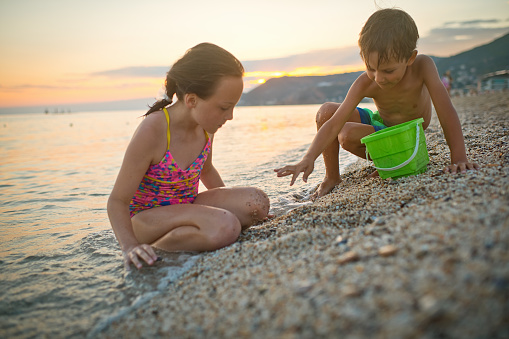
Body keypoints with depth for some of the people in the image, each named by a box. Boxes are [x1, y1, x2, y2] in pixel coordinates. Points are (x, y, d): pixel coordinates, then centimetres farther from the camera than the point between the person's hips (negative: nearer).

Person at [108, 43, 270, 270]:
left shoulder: (206, 125, -4)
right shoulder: (152, 132, -25)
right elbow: (118, 201, -19)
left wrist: (228, 203, 11)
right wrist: (130, 247, -33)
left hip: (185, 208, 7)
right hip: (145, 217, -7)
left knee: (256, 203, -16)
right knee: (224, 228, -33)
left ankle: (184, 234, -9)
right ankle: (154, 249, -13)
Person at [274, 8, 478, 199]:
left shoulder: (422, 67, -30)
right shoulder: (365, 84, -25)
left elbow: (446, 111, -31)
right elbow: (334, 124, -31)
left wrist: (459, 158, -38)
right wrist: (309, 158, -44)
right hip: (379, 122, 3)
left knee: (348, 136, -29)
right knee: (326, 111, -18)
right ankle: (332, 176, -4)